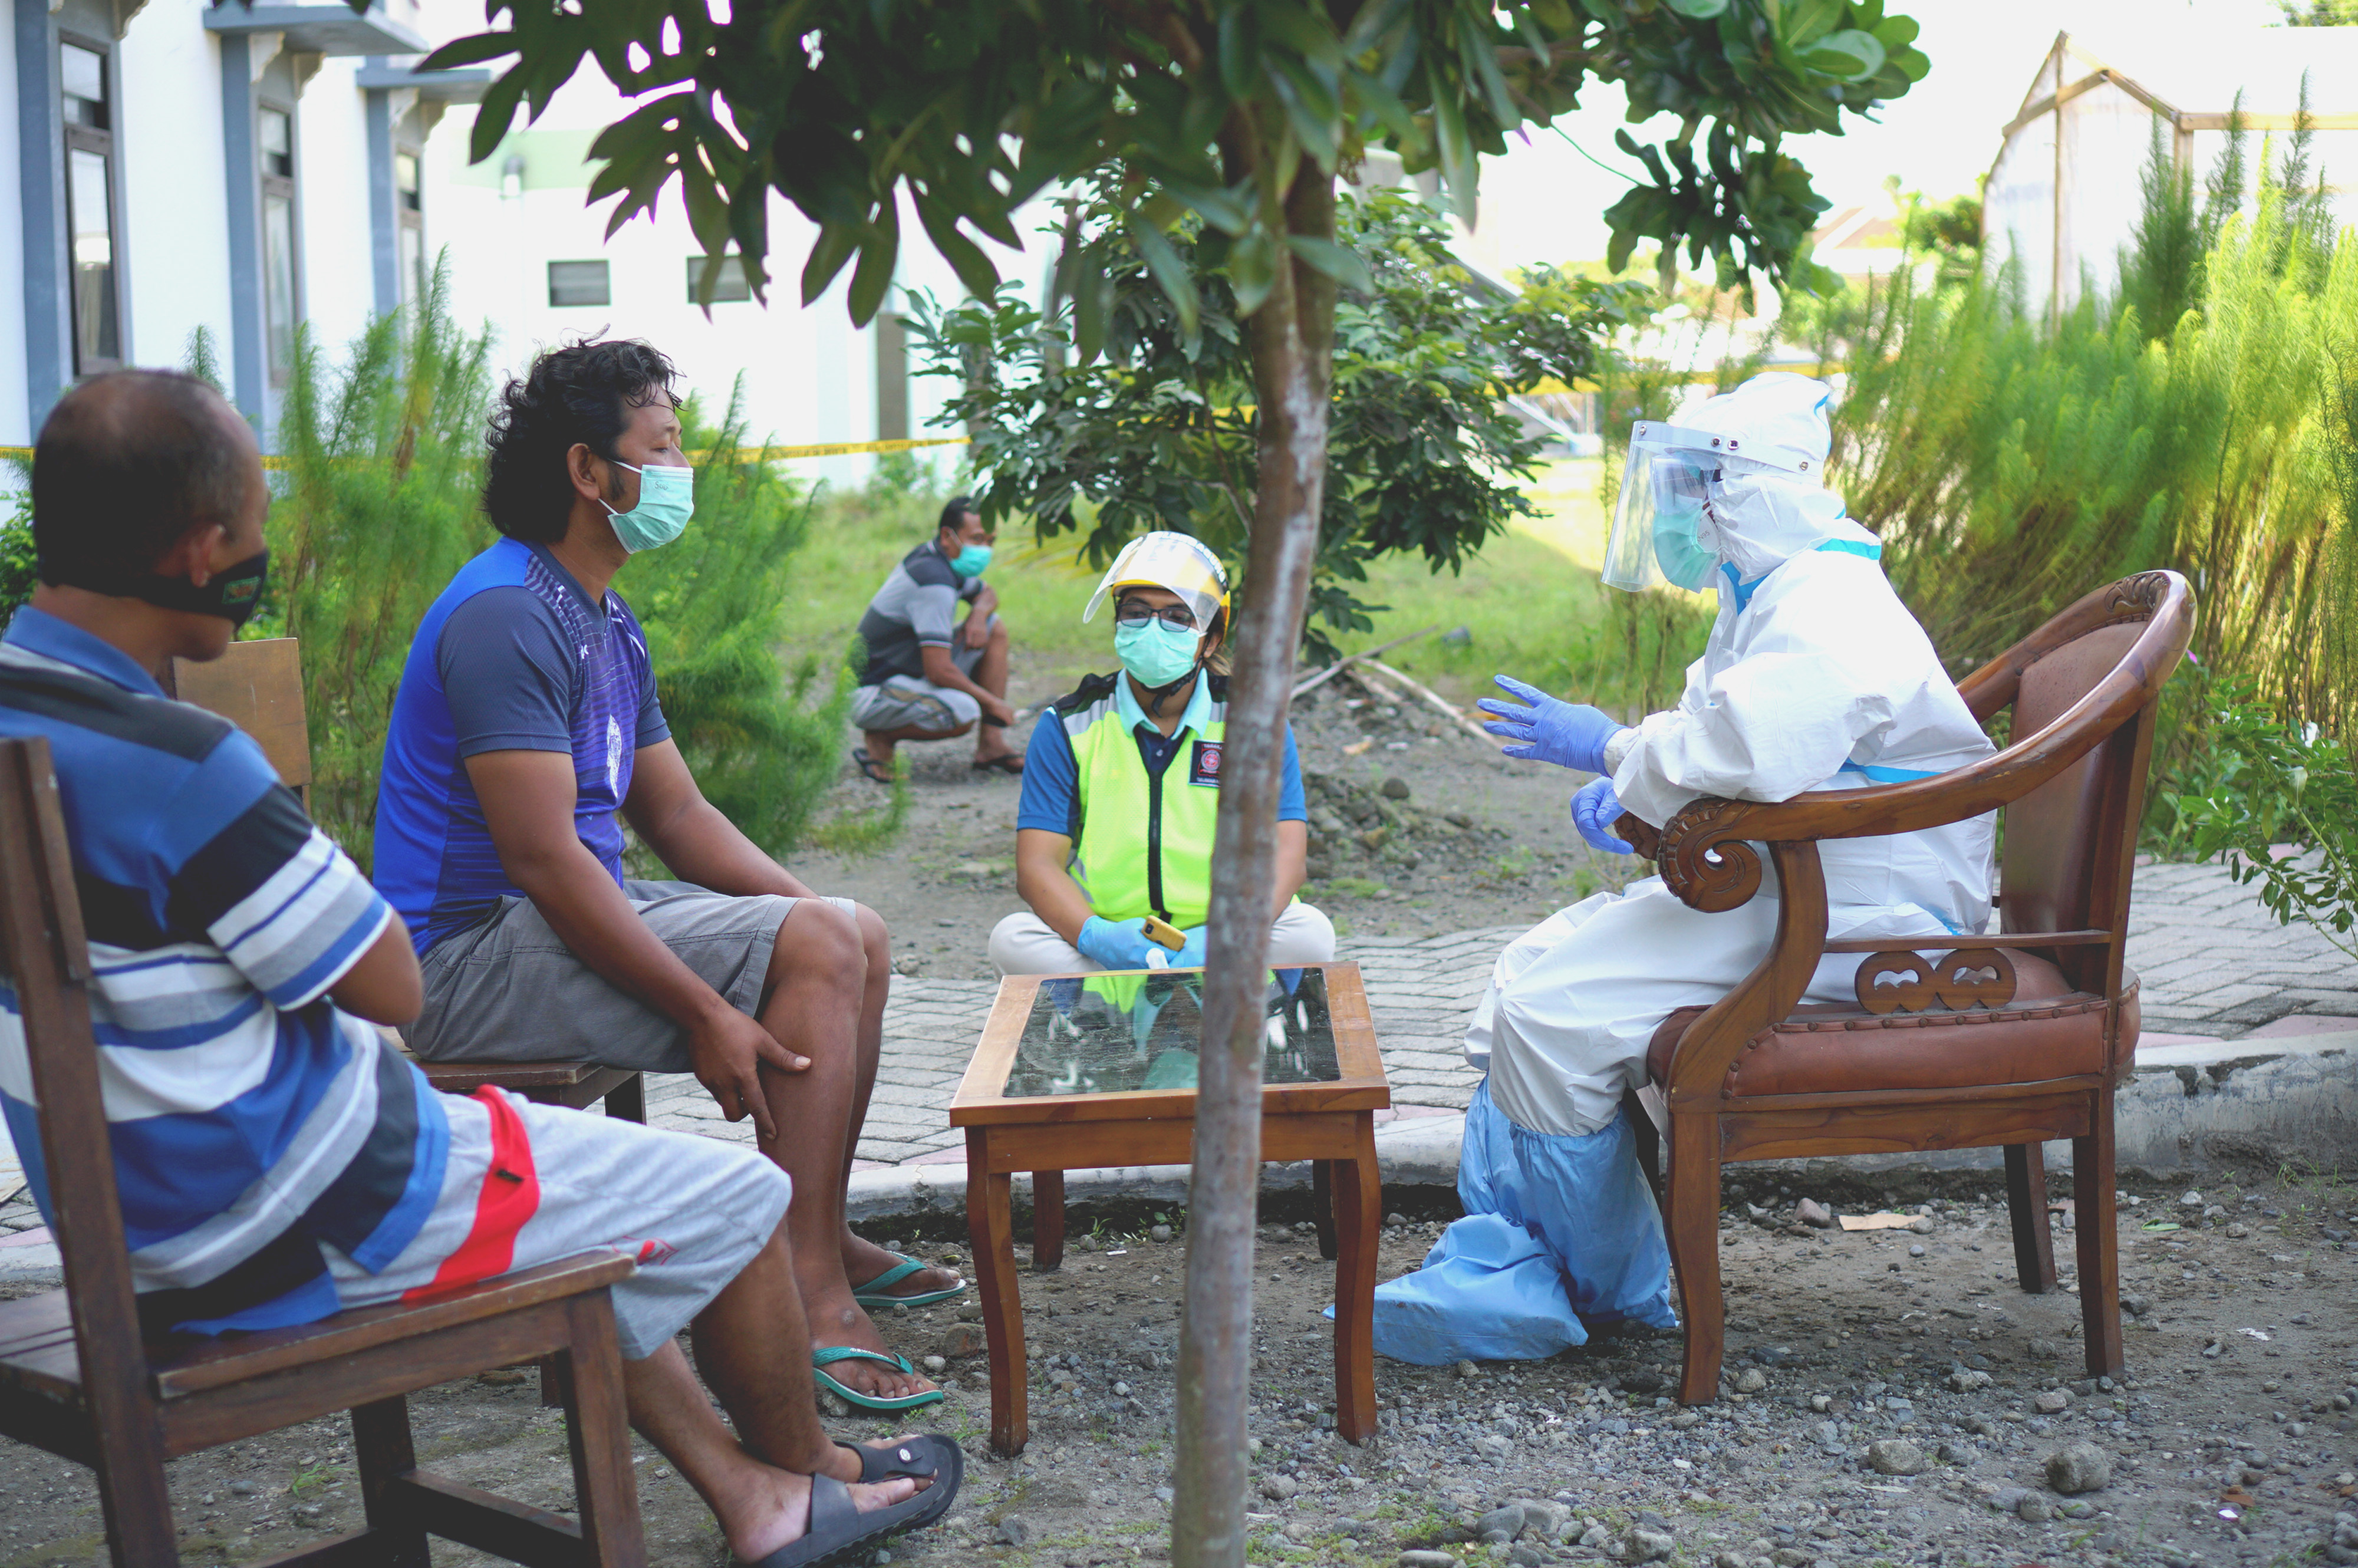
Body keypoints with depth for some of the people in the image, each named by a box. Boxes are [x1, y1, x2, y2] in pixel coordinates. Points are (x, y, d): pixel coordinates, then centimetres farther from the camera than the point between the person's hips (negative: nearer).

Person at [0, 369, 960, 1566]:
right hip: (296, 1228, -10)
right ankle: (808, 1472, 33)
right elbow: (392, 987, -17)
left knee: (576, 1185, 30)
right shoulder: (175, 762, -29)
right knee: (740, 1201, 6)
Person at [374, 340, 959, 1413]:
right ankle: (810, 1296, -22)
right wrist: (704, 1013, -26)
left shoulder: (608, 625, 16)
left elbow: (678, 815, 19)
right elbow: (542, 858, -24)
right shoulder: (506, 615, -18)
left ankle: (824, 1241, 17)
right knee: (819, 948, -21)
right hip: (476, 953, -10)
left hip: (574, 915, 11)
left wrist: (813, 911, 4)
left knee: (859, 938, 10)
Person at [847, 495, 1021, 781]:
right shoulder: (935, 581, -25)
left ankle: (991, 747, 4)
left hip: (911, 674, 11)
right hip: (873, 691, -10)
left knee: (995, 629, 7)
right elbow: (939, 671, -29)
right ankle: (881, 737, -8)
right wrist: (993, 703, -16)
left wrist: (980, 613, 0)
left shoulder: (949, 561, 5)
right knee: (963, 713, -35)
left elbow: (987, 594, 26)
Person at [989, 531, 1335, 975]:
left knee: (1310, 934, -28)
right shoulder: (1068, 727, 3)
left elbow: (1284, 854, -7)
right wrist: (1094, 936, -28)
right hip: (1109, 937, 0)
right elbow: (1037, 864, -5)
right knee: (1012, 938, -29)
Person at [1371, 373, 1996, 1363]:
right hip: (1774, 896, 11)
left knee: (1552, 1017, -19)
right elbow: (1717, 748, 25)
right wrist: (1623, 797, 3)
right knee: (1525, 978, 5)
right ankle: (1497, 1273, 3)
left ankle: (1616, 1288, 0)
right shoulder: (1769, 605, 18)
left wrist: (1609, 749, -21)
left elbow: (1746, 752, -38)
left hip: (1852, 926, -11)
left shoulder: (1829, 617, -19)